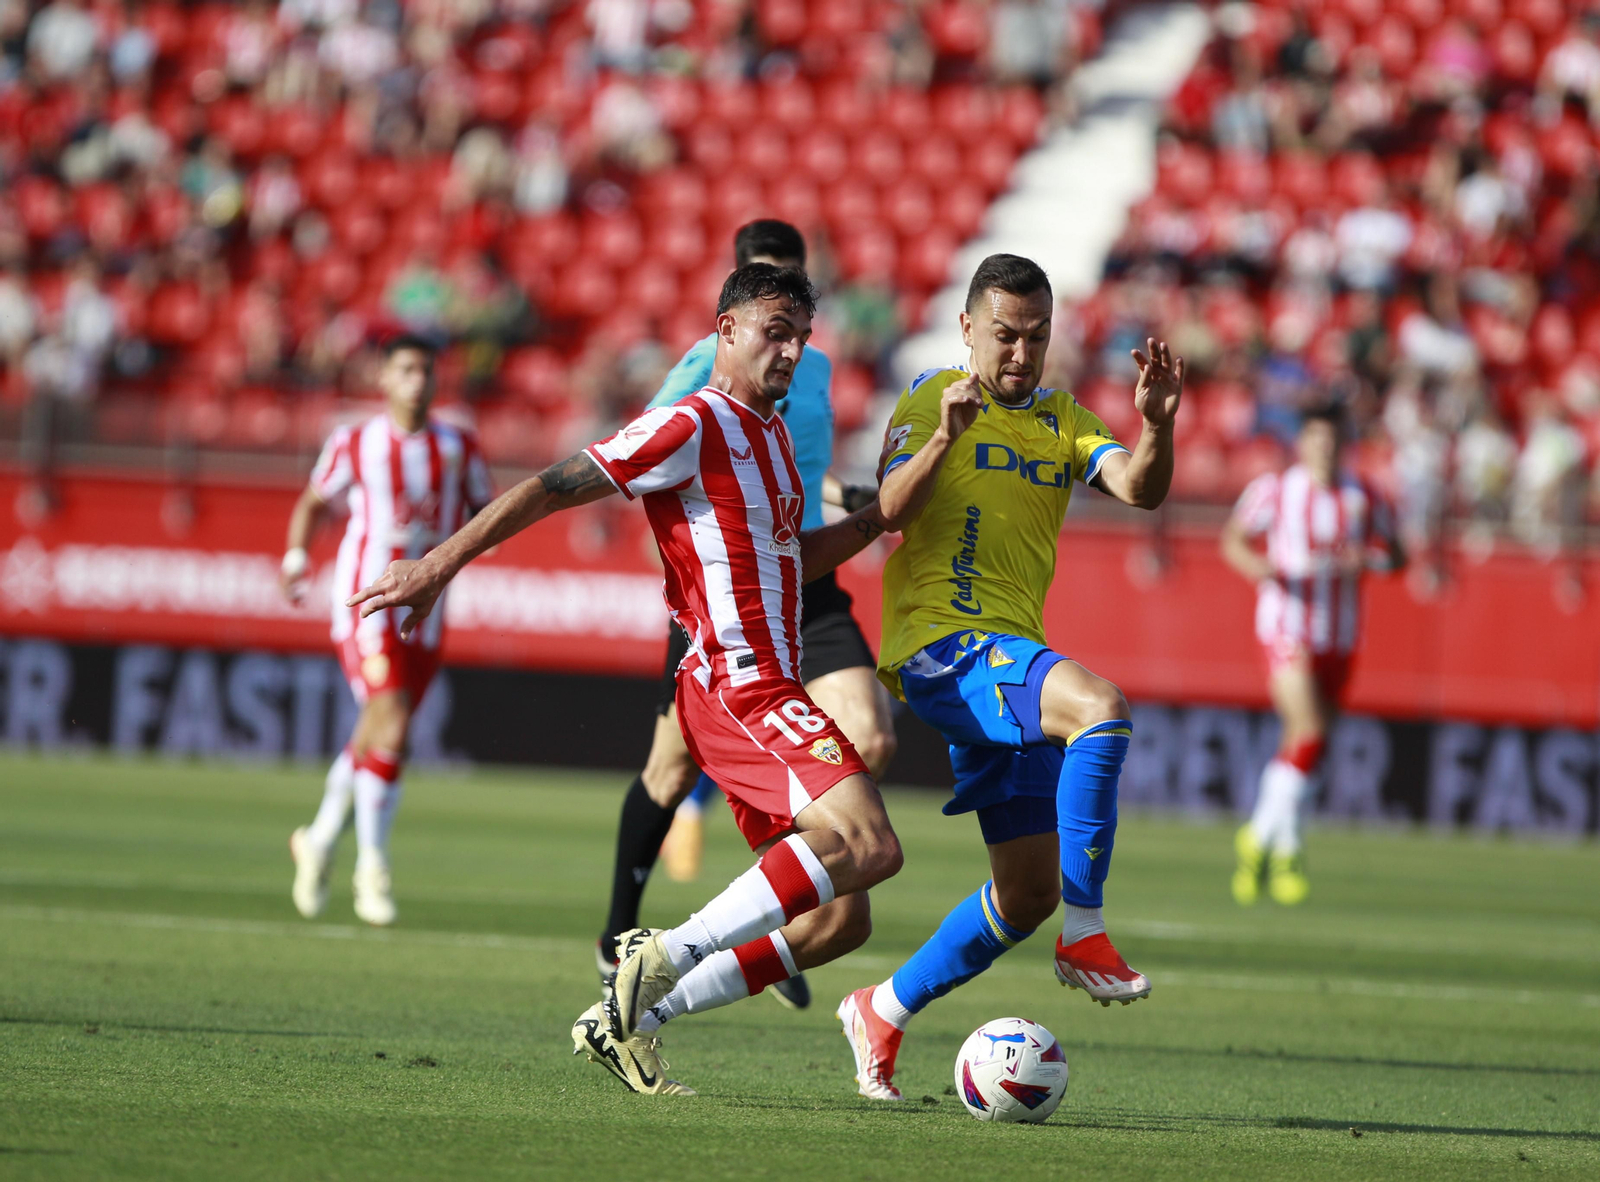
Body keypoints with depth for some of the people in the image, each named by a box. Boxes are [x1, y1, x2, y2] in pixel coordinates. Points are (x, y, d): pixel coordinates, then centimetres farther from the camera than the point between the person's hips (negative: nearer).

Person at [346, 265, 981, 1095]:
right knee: (868, 844, -28)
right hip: (738, 685, -10)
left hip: (770, 695, 10)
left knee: (837, 920, 6)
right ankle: (668, 956, -24)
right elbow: (551, 490, -9)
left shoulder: (770, 435, 20)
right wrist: (439, 567, -13)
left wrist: (933, 461, 16)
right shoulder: (691, 428, -8)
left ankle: (630, 1017, 6)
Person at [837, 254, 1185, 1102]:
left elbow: (1141, 490, -2)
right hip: (938, 645, -7)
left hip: (1011, 662, 7)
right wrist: (940, 438, -31)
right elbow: (888, 509, -15)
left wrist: (1156, 426, -22)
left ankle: (884, 1013, 25)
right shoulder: (933, 398, 0)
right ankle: (1085, 937, -28)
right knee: (1101, 707, -33)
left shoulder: (1063, 422, 16)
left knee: (1029, 892, 9)